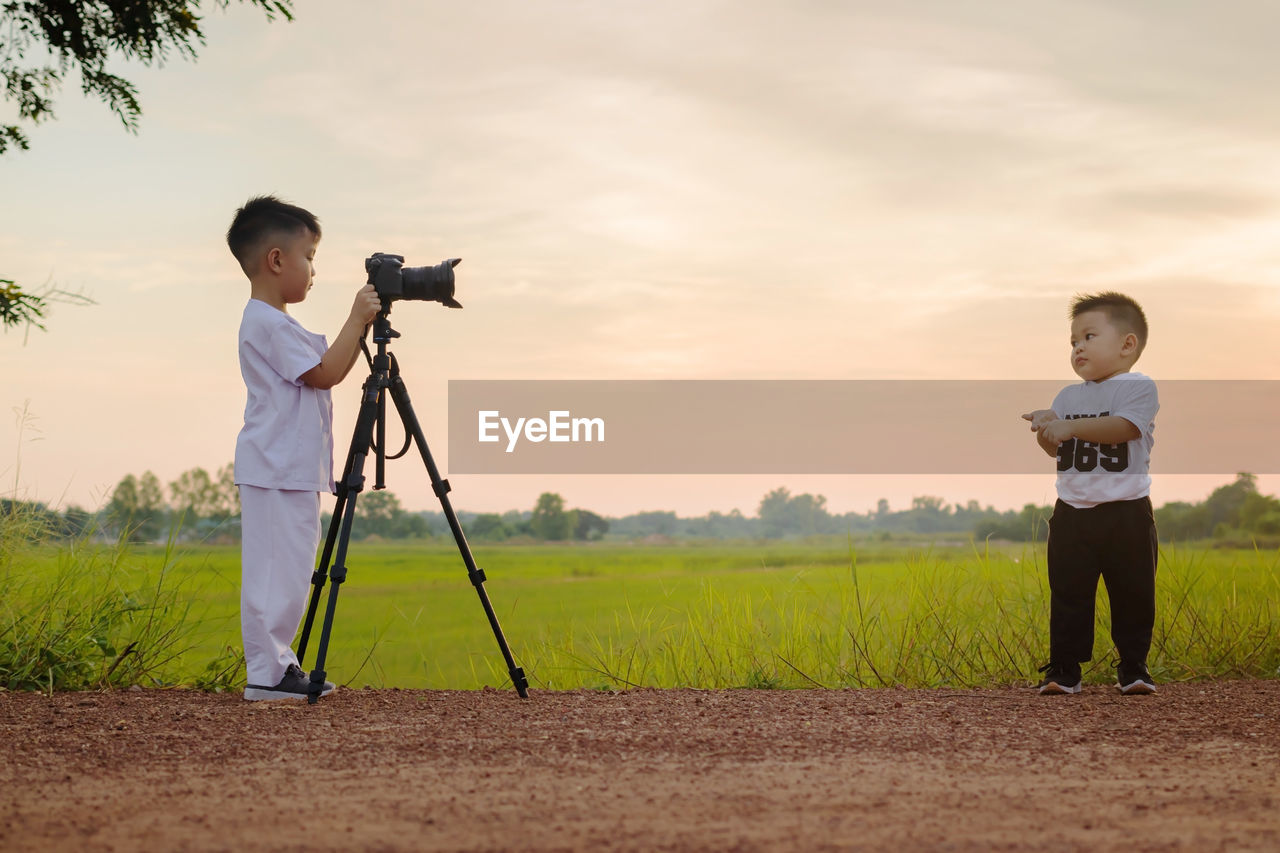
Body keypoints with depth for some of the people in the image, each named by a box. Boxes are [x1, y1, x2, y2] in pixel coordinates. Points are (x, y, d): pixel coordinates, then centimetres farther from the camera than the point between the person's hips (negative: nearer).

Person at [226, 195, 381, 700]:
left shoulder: (273, 322, 20)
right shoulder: (268, 323, -15)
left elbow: (326, 370, 25)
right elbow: (325, 374, -17)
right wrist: (356, 321, -12)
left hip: (294, 470, 11)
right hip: (277, 473, -11)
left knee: (287, 572, 13)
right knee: (277, 571, -9)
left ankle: (277, 663, 18)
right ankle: (267, 674, -6)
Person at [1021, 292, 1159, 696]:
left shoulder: (1139, 388, -5)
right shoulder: (1069, 396, 11)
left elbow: (1123, 427, -22)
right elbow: (1055, 449, 10)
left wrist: (1071, 427, -30)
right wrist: (1045, 430, -12)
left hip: (1126, 513, -4)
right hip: (1072, 511, 4)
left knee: (1133, 594, 4)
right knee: (1067, 594, 3)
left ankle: (1133, 668, 16)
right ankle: (1063, 669, 8)